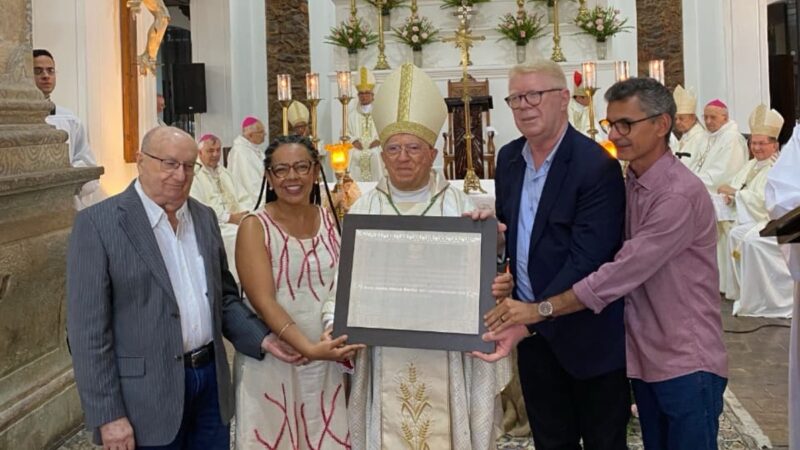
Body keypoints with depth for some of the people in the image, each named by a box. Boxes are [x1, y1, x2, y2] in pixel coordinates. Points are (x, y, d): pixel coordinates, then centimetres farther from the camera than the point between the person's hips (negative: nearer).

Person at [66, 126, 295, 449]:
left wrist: (260, 338, 0)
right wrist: (108, 415, -14)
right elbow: (88, 329, -12)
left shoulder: (205, 217, 8)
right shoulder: (98, 223, -10)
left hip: (211, 381, 6)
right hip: (147, 392, -5)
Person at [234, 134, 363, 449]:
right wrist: (309, 348, -26)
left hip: (326, 361, 4)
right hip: (271, 360, -4)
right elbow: (263, 301, -16)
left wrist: (342, 339, -8)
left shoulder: (329, 221, 6)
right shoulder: (255, 227, -7)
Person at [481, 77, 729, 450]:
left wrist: (540, 309, -25)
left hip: (686, 363, -7)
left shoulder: (681, 194, -19)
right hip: (644, 360, 7)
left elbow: (626, 270, -24)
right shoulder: (627, 186, 8)